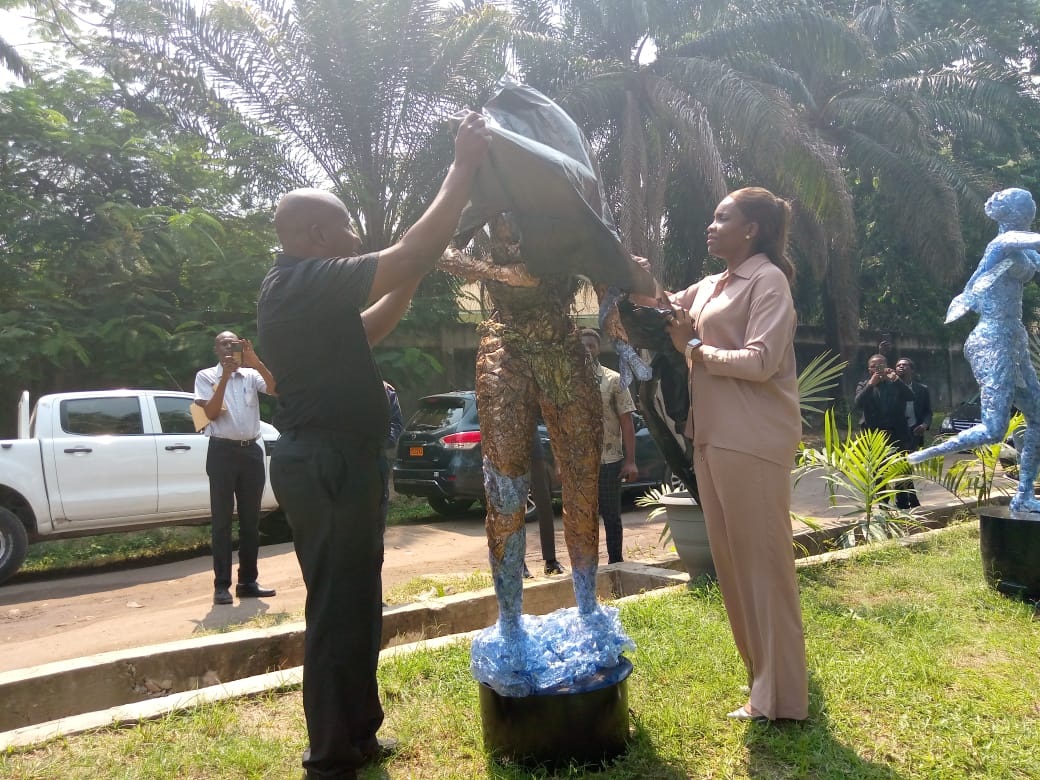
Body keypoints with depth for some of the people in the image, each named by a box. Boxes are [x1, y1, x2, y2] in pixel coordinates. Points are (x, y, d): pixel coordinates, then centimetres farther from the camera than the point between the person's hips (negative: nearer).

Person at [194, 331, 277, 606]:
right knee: (221, 520, -2)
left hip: (251, 451, 4)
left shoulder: (251, 375, 10)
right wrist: (225, 377, -14)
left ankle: (248, 581, 16)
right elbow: (211, 413, -8)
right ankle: (221, 585, 2)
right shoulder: (206, 376, 3)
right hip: (222, 451, -3)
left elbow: (276, 389, -7)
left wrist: (256, 362, -17)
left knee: (251, 519, 8)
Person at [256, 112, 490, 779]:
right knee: (339, 610, -1)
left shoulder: (296, 288, 15)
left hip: (326, 462, 11)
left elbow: (366, 332, 26)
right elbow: (415, 250, -23)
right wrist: (465, 165, -15)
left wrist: (408, 284, 15)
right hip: (331, 466, -11)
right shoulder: (312, 281, -15)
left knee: (350, 604, 18)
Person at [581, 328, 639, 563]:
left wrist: (630, 461, -8)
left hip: (610, 460, -2)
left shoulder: (614, 380, 0)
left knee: (612, 516, 7)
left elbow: (626, 422, -2)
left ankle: (616, 563, 20)